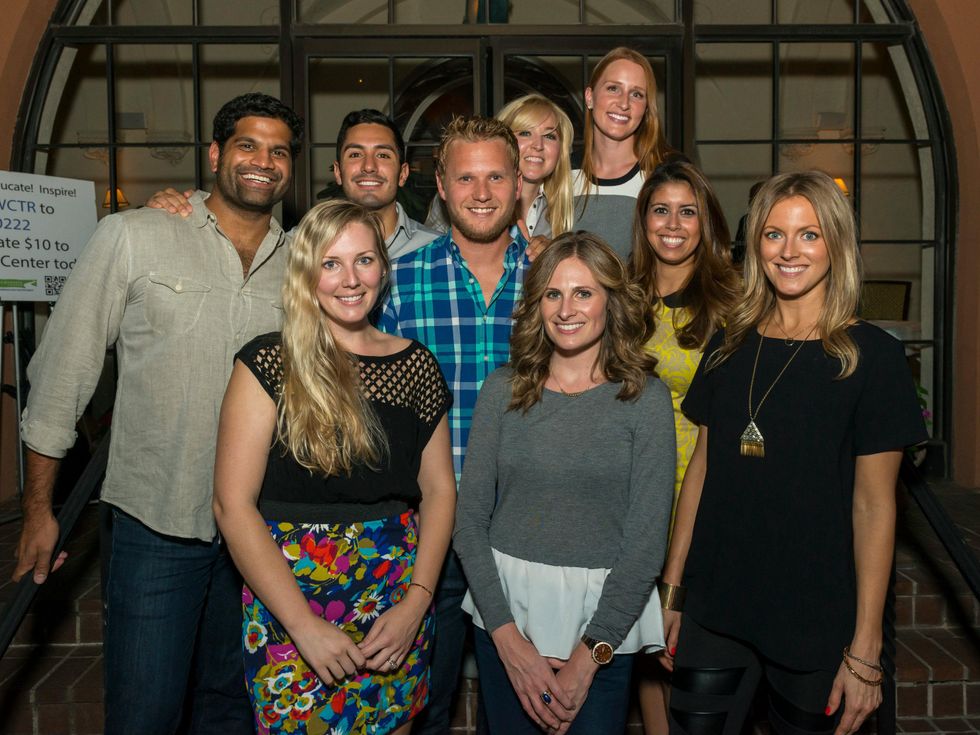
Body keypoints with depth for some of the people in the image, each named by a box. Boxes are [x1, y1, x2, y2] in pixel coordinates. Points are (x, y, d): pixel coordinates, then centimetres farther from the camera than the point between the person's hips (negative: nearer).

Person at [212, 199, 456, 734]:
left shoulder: (417, 365, 3)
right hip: (290, 602, -3)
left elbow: (439, 489, 6)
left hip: (398, 605, 3)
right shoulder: (269, 364, -8)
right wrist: (307, 626, -16)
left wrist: (415, 603, -6)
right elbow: (233, 504, -12)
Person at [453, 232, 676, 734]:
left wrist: (590, 654, -12)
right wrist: (509, 639, -9)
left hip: (603, 619, -2)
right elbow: (469, 520, -2)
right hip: (503, 607, 2)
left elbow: (647, 540, -8)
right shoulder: (503, 390, 0)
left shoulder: (645, 397, -5)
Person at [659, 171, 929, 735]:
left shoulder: (872, 356, -8)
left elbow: (874, 504, -9)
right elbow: (702, 469, 7)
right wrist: (671, 591, 6)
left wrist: (865, 650, -9)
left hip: (815, 624, -3)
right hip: (714, 612, 3)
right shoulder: (730, 345, 4)